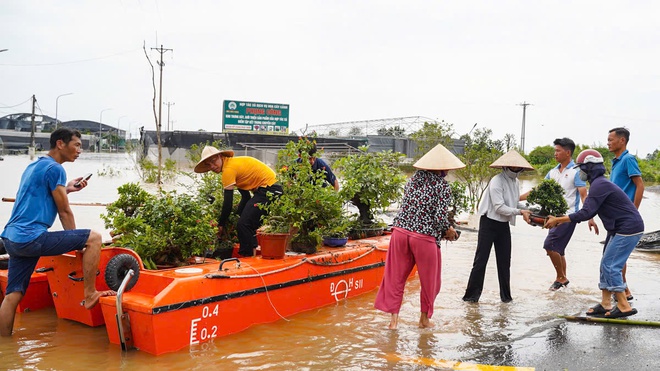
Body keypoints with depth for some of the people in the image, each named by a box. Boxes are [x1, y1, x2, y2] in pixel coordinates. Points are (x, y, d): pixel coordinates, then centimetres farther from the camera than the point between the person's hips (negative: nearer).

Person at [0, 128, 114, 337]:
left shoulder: (33, 166, 22)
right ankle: (90, 295, -7)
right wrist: (78, 244, 4)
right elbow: (64, 211, -5)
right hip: (32, 237, -10)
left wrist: (66, 189, 24)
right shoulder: (55, 168, -7)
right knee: (93, 238, -10)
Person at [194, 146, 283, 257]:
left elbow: (228, 203, -14)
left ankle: (247, 256, -5)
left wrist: (221, 224, -4)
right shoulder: (234, 163, 15)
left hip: (268, 189, -11)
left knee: (243, 224, -12)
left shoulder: (229, 169, -15)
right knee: (251, 223, 18)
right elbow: (246, 195, 21)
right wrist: (239, 213, 16)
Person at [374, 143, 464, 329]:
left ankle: (394, 317, 13)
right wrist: (448, 231, 7)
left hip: (400, 231, 5)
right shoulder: (443, 186, -7)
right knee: (429, 280, 15)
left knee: (396, 276, 12)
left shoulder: (414, 178, 9)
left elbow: (407, 206, 13)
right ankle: (424, 318, 27)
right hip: (424, 237, -4)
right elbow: (440, 216, -13)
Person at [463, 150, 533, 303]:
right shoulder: (497, 181, -16)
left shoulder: (515, 182, 9)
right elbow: (499, 207, -22)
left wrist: (527, 212, -3)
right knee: (481, 259, -3)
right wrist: (520, 212, -23)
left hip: (504, 225, 7)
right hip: (489, 223, -7)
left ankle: (506, 295, 20)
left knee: (505, 261, 10)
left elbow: (515, 203, 12)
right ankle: (472, 294, 3)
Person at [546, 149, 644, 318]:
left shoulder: (599, 185, -19)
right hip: (619, 229, 11)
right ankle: (605, 304, 15)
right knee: (606, 264, 11)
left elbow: (587, 213, -24)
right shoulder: (599, 183, 15)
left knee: (611, 266, -8)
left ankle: (624, 307, -3)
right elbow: (588, 210, 16)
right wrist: (561, 220, 10)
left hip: (628, 229, -11)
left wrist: (558, 220, -19)